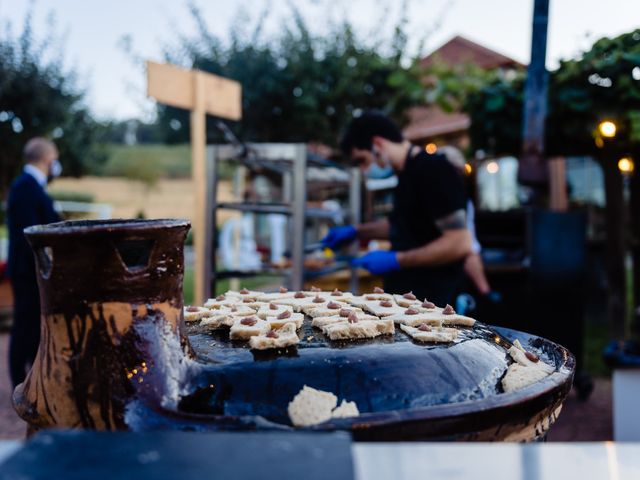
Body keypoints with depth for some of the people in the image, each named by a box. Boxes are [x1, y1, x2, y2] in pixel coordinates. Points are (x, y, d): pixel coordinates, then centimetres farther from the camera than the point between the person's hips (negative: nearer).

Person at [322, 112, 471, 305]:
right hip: (401, 292, 9)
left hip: (428, 297, -9)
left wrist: (395, 260, -19)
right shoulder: (408, 173, 10)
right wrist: (356, 231, 17)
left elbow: (459, 244, -23)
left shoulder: (433, 171, -17)